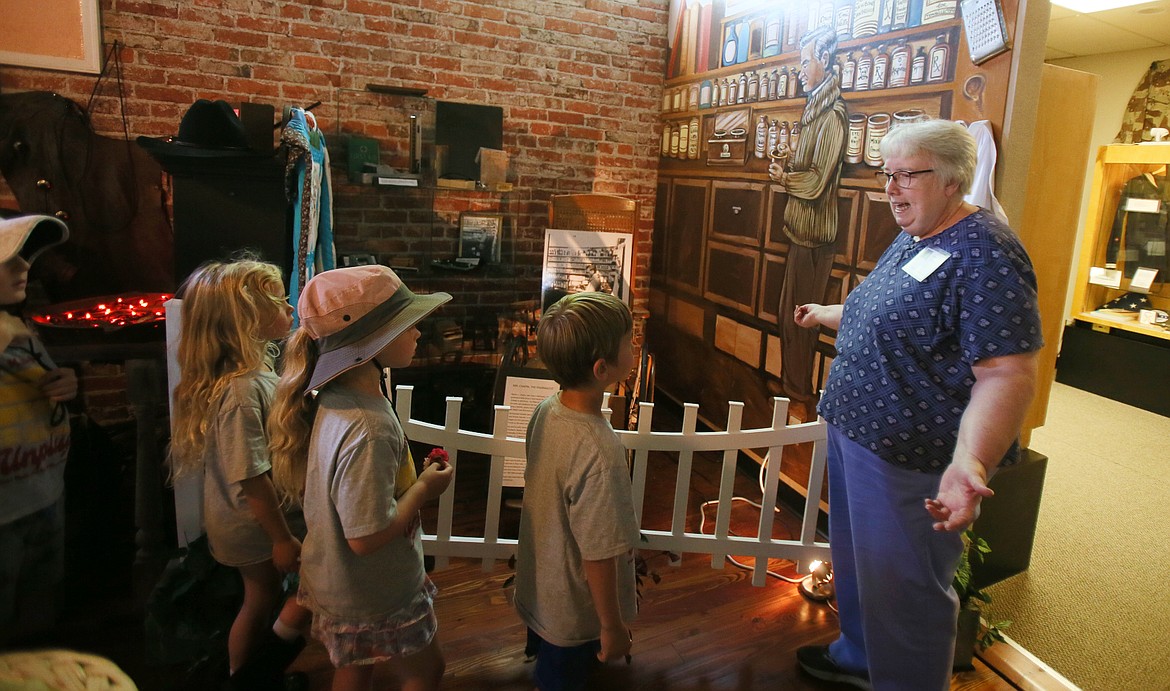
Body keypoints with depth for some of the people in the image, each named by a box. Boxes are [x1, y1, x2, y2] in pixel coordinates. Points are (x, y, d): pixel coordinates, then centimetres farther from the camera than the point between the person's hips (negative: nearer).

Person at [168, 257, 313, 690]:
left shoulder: (255, 372, -1)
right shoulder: (241, 392, -31)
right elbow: (250, 477, -28)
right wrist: (282, 538, -20)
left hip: (242, 521, 9)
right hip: (257, 523, -9)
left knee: (262, 599, 23)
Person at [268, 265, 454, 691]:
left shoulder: (334, 398, -7)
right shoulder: (366, 429, -36)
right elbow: (367, 536, -32)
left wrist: (414, 478, -1)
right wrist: (423, 489, -19)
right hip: (376, 600, -8)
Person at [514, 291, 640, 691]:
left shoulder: (545, 410, -13)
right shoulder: (598, 452, -38)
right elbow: (598, 556, -29)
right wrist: (613, 627, -13)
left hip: (537, 591, 7)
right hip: (574, 615, -6)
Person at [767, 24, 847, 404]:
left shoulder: (832, 115, -15)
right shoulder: (816, 109, 15)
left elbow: (817, 181, -19)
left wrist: (783, 176, -5)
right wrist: (789, 161, 3)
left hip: (812, 233, -10)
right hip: (801, 229, 10)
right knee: (791, 312, 16)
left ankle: (799, 388, 12)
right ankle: (791, 382, 29)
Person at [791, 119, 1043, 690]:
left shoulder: (984, 255, -21)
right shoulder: (910, 240, 10)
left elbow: (1007, 375, -28)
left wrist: (973, 461, -42)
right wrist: (825, 315, 38)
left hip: (909, 460, -10)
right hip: (854, 433, 10)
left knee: (903, 589, 7)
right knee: (856, 563, 25)